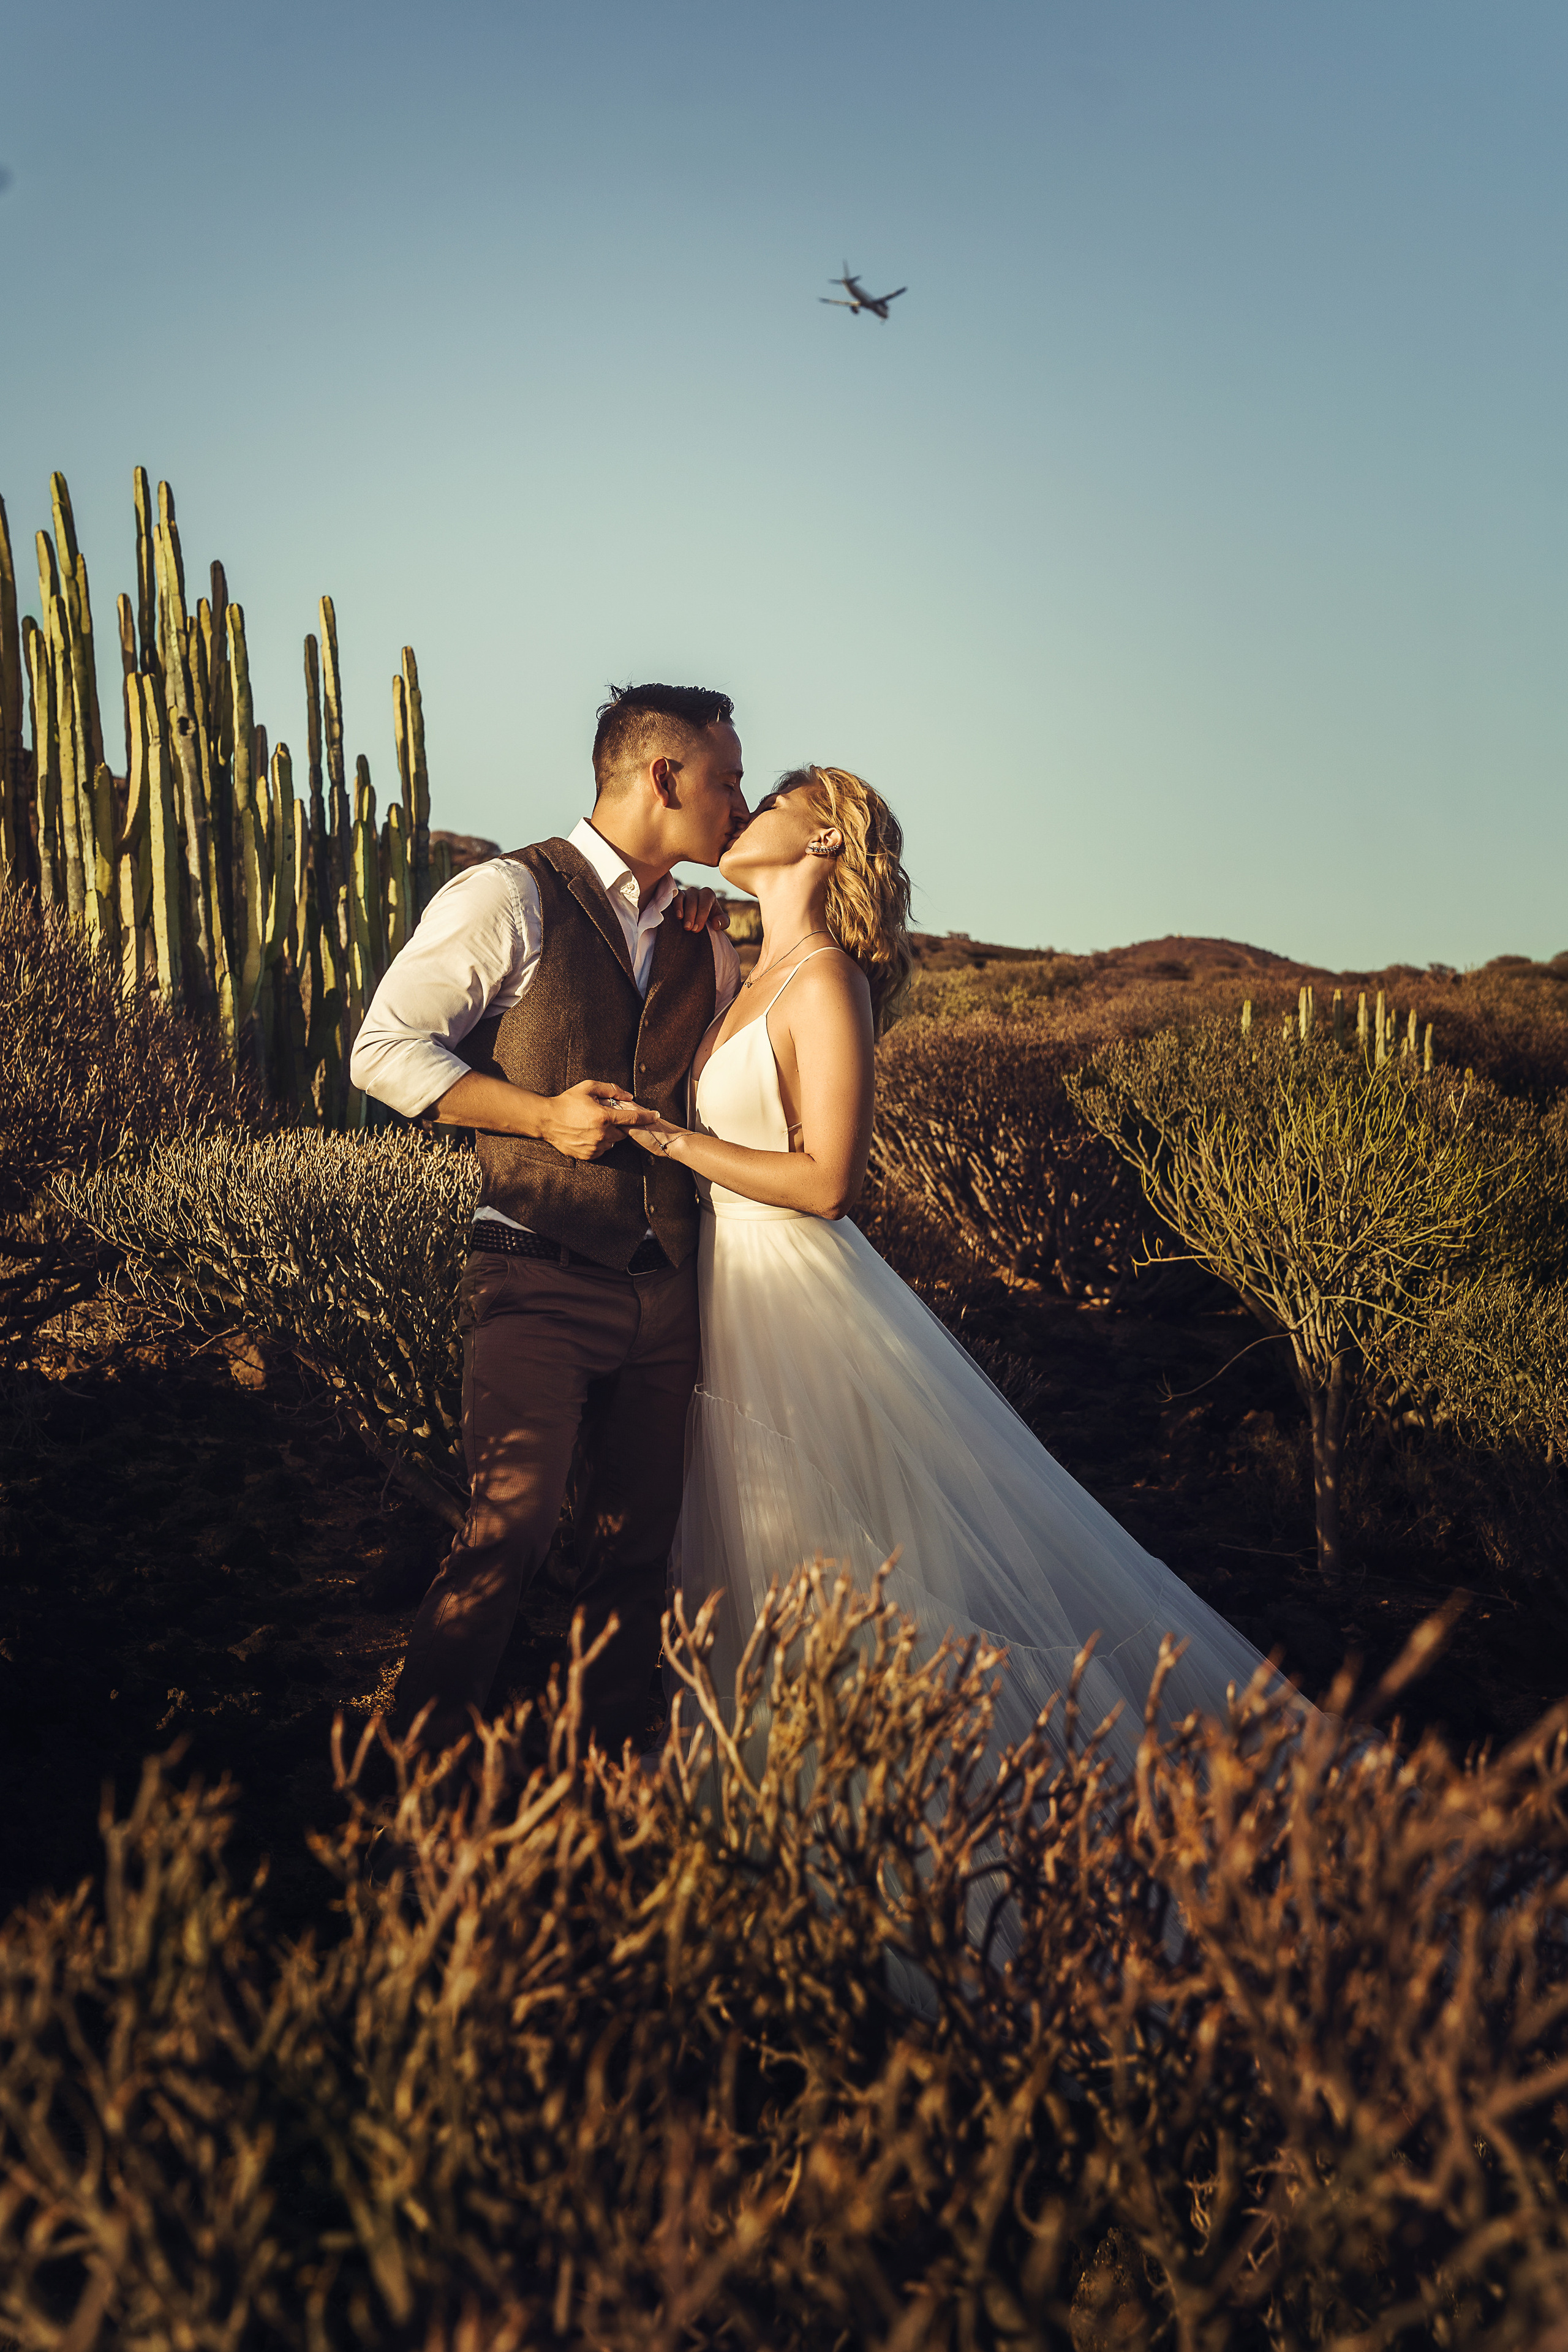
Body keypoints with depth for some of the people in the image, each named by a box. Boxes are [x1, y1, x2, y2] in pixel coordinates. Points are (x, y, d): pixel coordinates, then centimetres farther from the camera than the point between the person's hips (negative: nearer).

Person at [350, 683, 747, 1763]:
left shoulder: (705, 941, 14)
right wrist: (541, 1115, -16)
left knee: (636, 1544, 11)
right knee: (513, 1526, -18)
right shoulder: (510, 897, -6)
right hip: (540, 1280, -6)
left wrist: (721, 942, 10)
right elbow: (384, 1049, -6)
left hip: (666, 1287, 6)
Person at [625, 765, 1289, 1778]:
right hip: (741, 1284, 9)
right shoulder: (761, 974, 12)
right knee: (763, 1570, 17)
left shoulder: (826, 980, -15)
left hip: (802, 1290, -9)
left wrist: (678, 1142, -15)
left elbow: (824, 1181, -21)